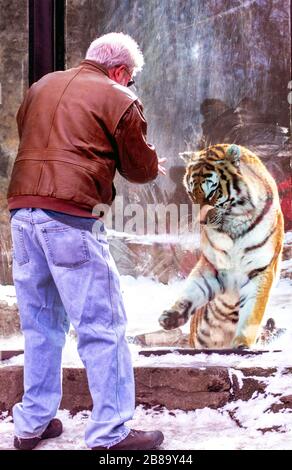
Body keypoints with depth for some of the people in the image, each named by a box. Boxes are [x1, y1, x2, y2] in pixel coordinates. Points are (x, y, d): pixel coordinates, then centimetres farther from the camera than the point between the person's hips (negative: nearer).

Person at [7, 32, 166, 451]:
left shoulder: (42, 86, 18)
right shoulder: (119, 99, 0)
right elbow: (140, 168, 6)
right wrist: (155, 165, 27)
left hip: (21, 210, 7)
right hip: (70, 217, -7)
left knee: (40, 323, 17)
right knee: (103, 326, 2)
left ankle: (33, 424, 25)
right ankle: (110, 434, 7)